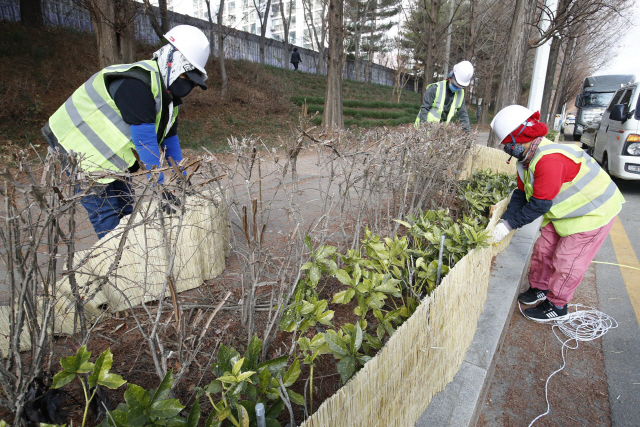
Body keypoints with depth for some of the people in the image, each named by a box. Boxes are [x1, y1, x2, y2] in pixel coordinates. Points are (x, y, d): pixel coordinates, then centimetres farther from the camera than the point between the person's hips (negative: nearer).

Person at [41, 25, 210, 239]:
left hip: (110, 157, 9)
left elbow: (169, 138, 4)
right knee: (107, 217, -9)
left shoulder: (168, 93, 1)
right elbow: (145, 141, -32)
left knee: (126, 212, 10)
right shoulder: (135, 84, -29)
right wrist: (161, 189, -31)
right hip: (78, 148, -9)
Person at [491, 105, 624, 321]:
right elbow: (521, 194, 1)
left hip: (594, 211, -9)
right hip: (565, 209, 9)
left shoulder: (549, 160, -35)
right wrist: (505, 219, -10)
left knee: (566, 260, -2)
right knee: (544, 248, 13)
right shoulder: (527, 159, -3)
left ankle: (557, 306, 16)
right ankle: (539, 289, 33)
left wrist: (509, 224, -25)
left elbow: (540, 205, -32)